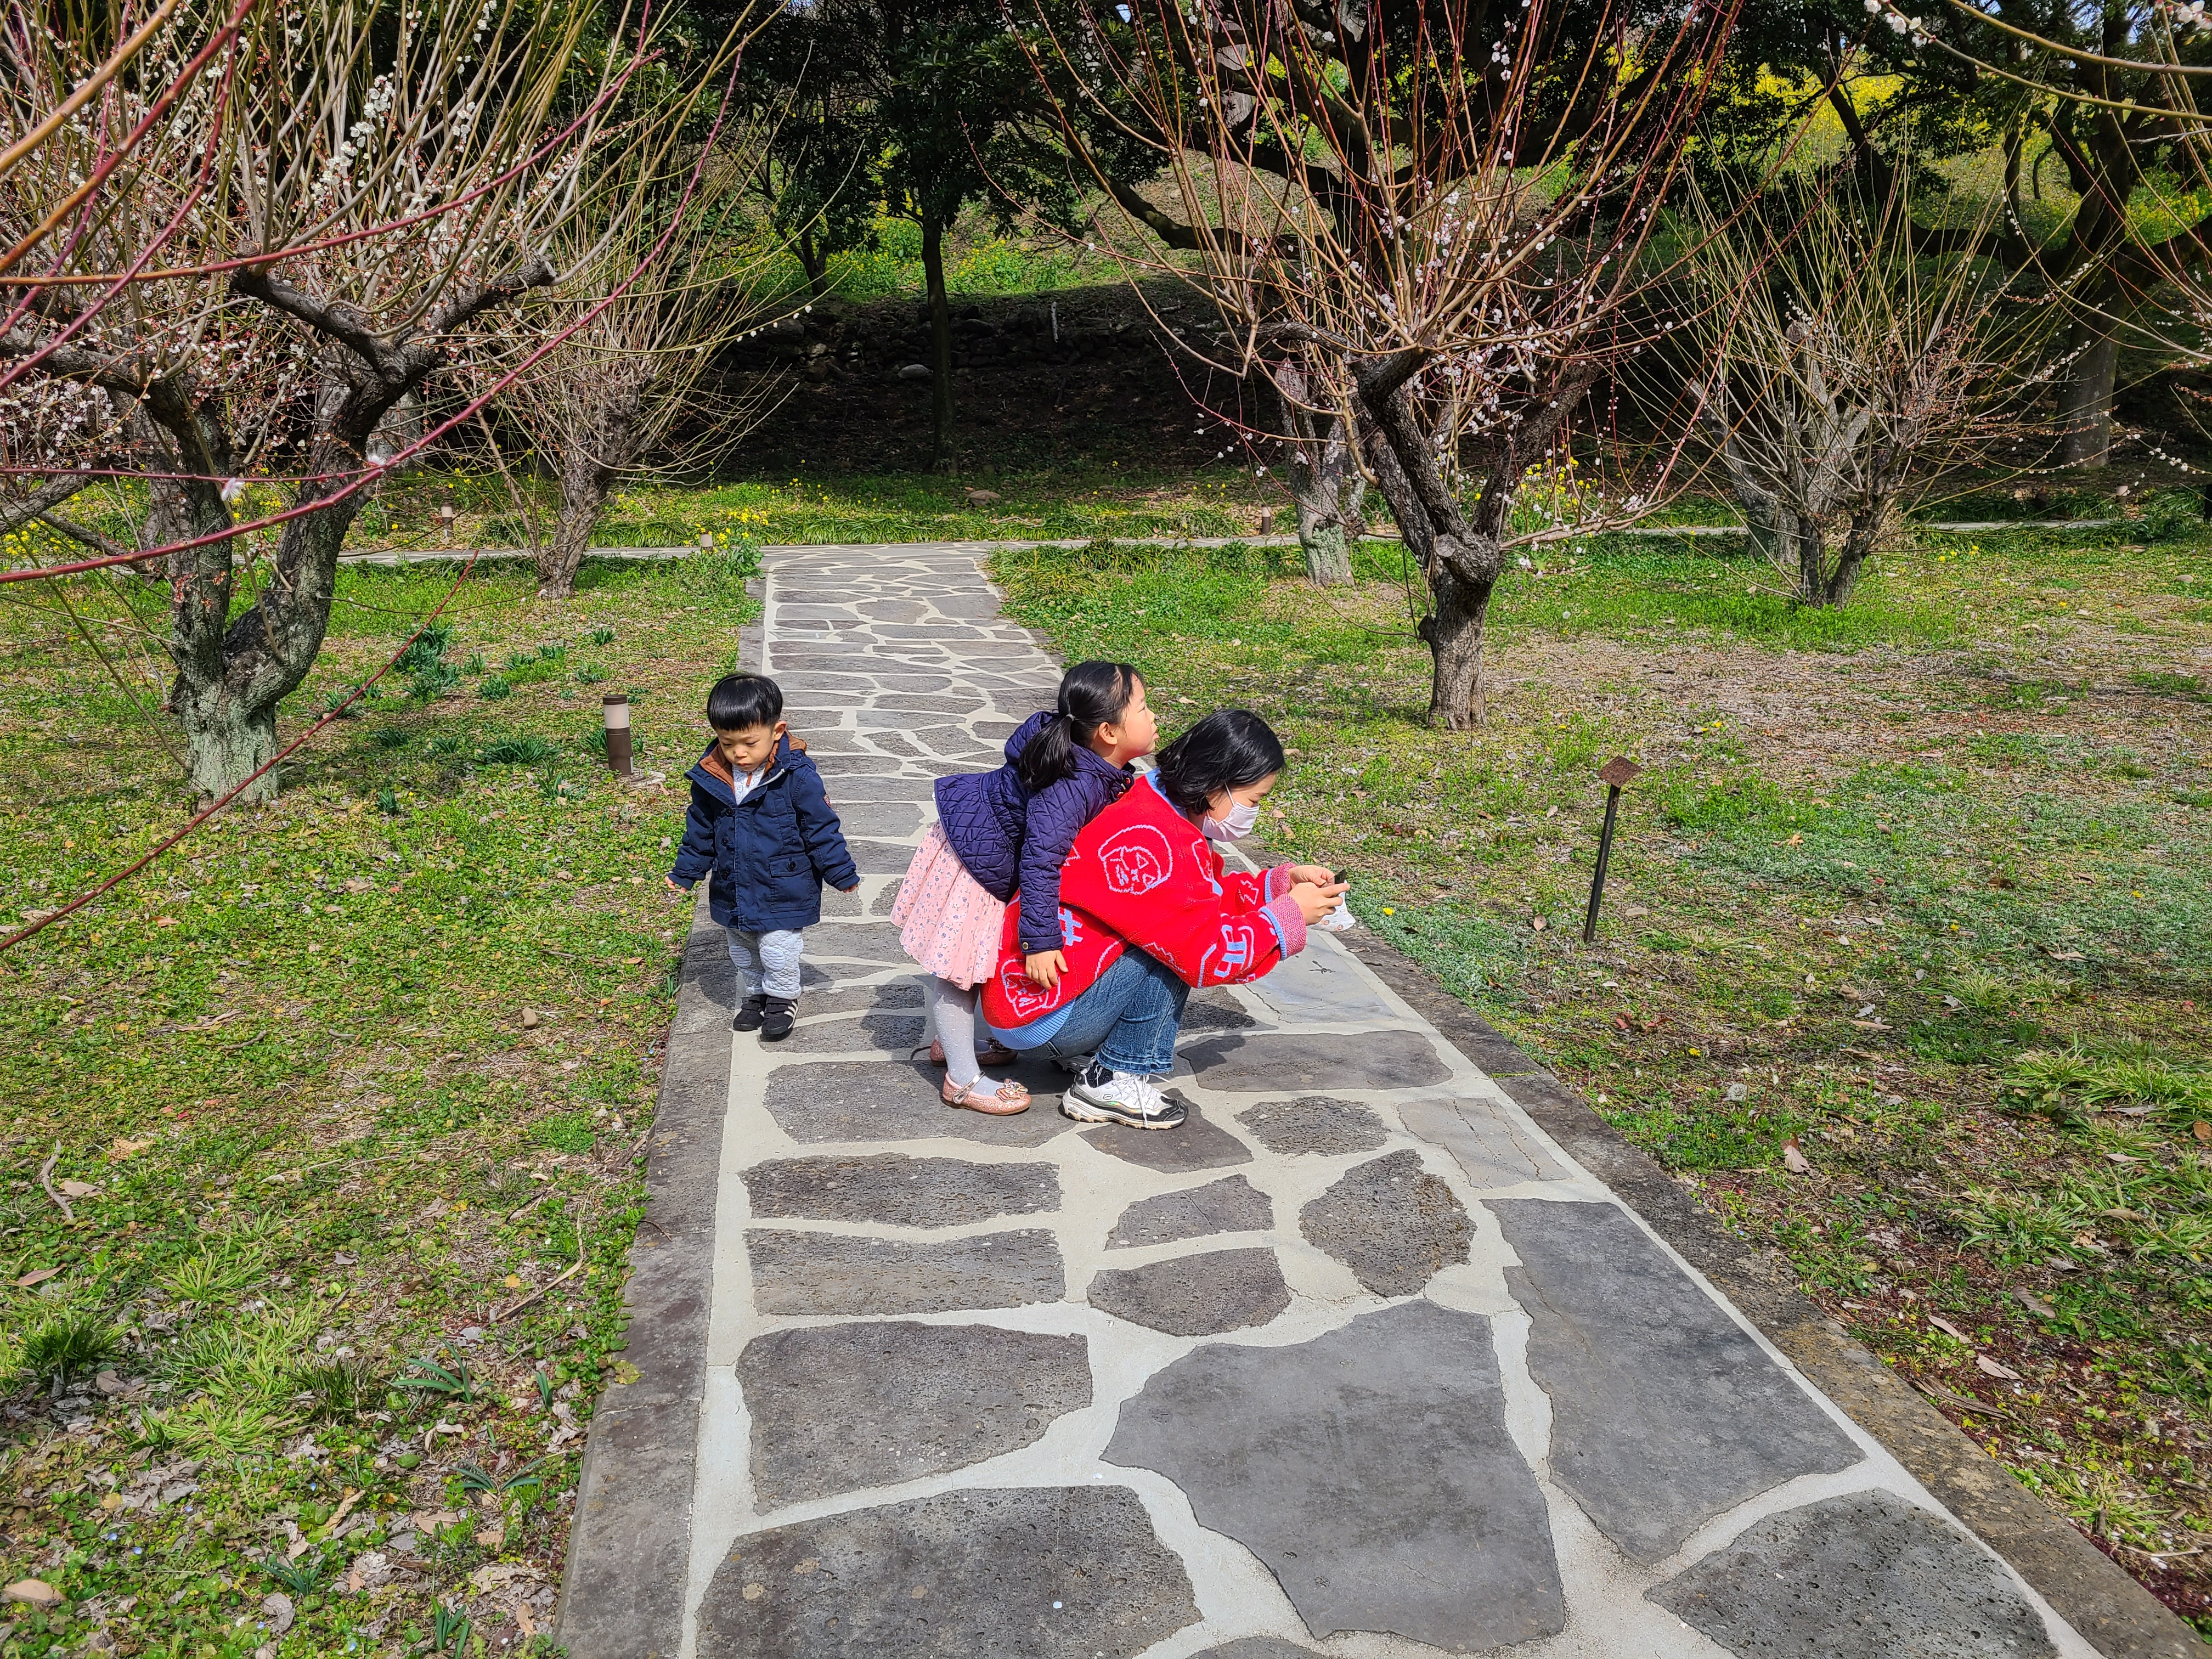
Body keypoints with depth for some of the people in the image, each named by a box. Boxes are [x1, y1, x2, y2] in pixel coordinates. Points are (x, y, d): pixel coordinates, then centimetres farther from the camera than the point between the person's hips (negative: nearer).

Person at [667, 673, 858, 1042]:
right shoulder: (710, 778, -8)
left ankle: (782, 998, 28)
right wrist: (685, 872, 13)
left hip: (783, 890, -5)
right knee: (742, 952, 21)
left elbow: (822, 828, -11)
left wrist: (841, 872, -6)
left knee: (777, 951, 1)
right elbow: (700, 831, 7)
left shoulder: (796, 777, -21)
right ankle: (753, 996, 44)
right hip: (733, 891, 5)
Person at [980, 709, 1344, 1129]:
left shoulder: (1164, 813, 4)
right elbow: (1201, 952, -23)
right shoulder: (1147, 840, -27)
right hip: (1033, 1014, -10)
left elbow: (1211, 894, 16)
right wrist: (1289, 915, -14)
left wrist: (1281, 882, 3)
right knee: (1178, 944, -17)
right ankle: (1110, 1085, -8)